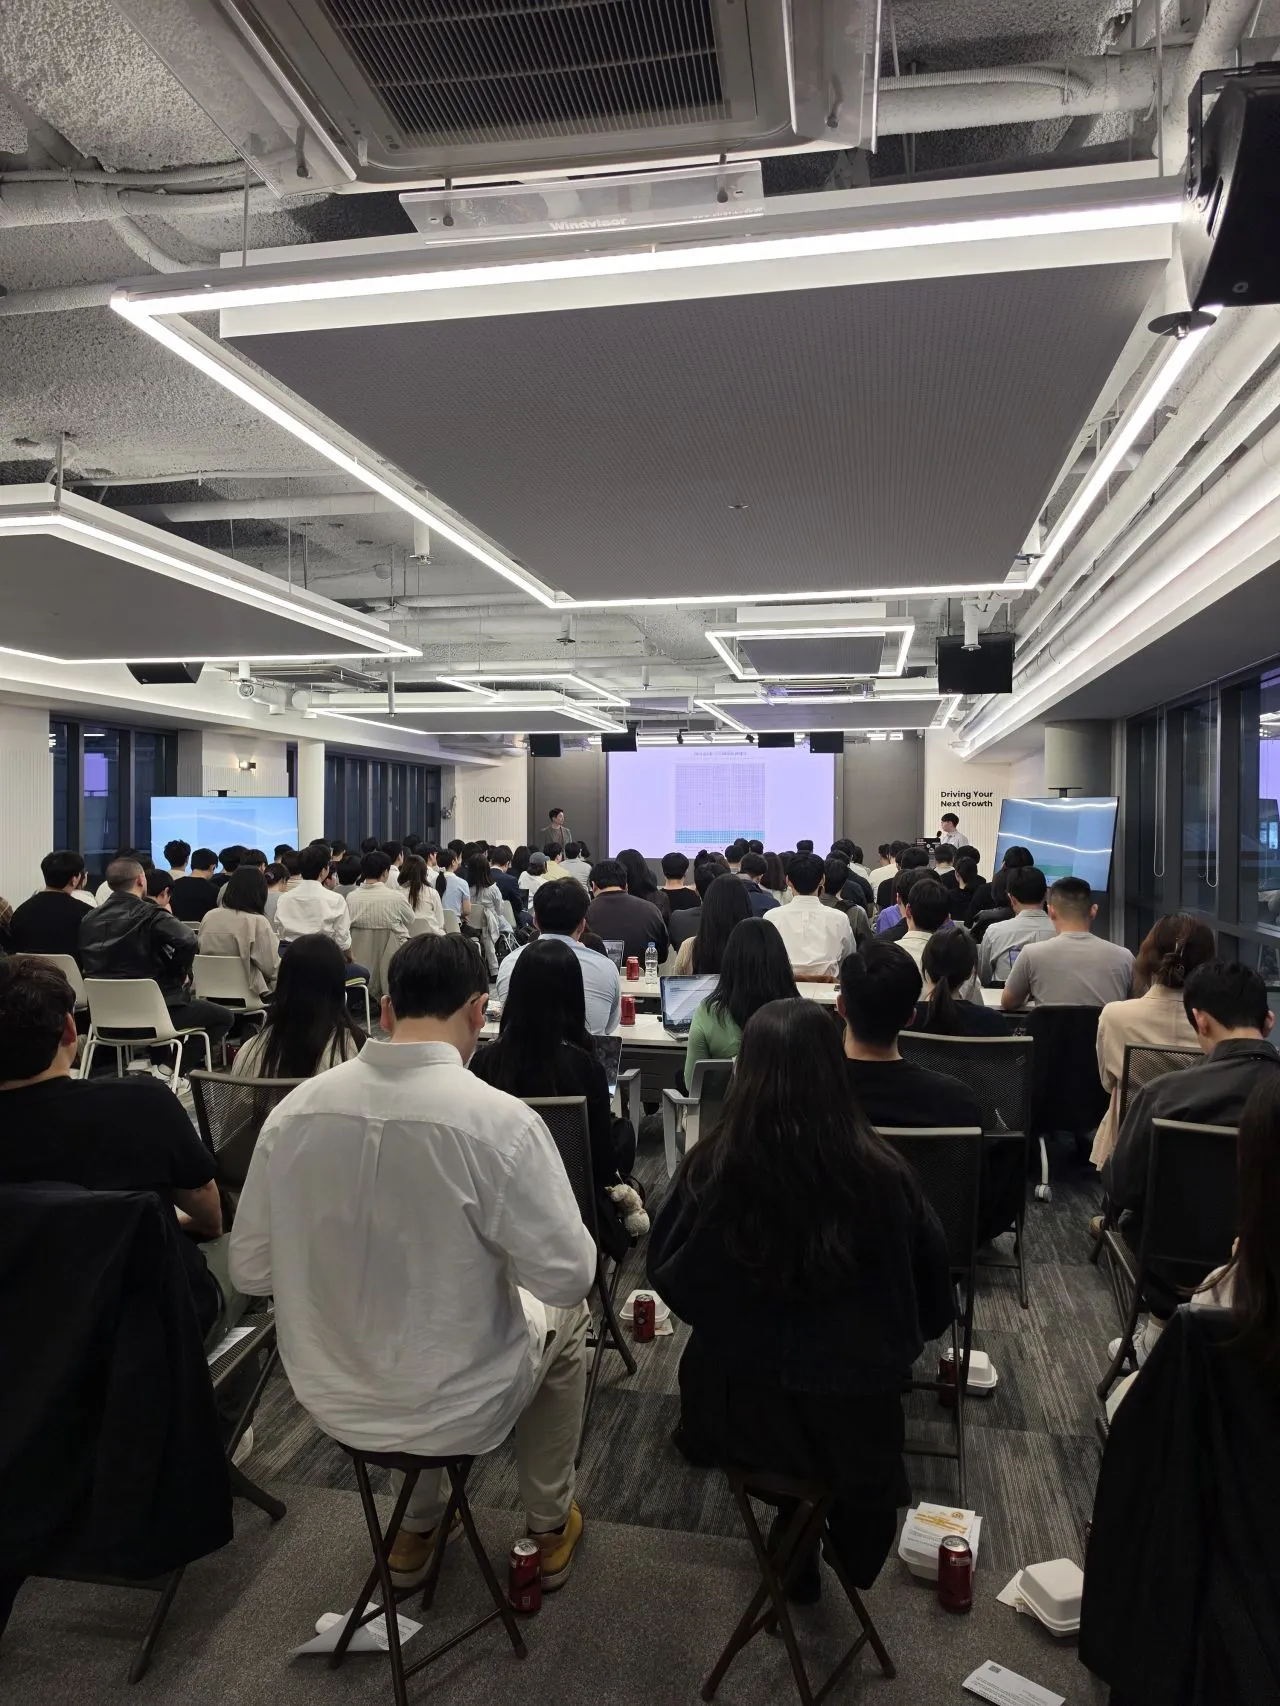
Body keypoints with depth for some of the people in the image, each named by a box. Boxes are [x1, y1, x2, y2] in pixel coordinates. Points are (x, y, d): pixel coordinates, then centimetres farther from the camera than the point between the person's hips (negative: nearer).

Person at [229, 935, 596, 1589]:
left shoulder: (295, 1108, -14)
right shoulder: (499, 1120, -27)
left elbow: (251, 1271, -4)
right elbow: (568, 1276, -18)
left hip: (330, 1396, 4)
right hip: (458, 1410, -3)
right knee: (565, 1313, 27)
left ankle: (414, 1532, 48)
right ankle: (550, 1526, 42)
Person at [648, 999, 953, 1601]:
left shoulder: (709, 1167, -20)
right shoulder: (881, 1175, -22)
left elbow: (665, 1272, -1)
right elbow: (932, 1292, -3)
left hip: (739, 1409, 1)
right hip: (850, 1413, -1)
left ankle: (796, 1553, 44)